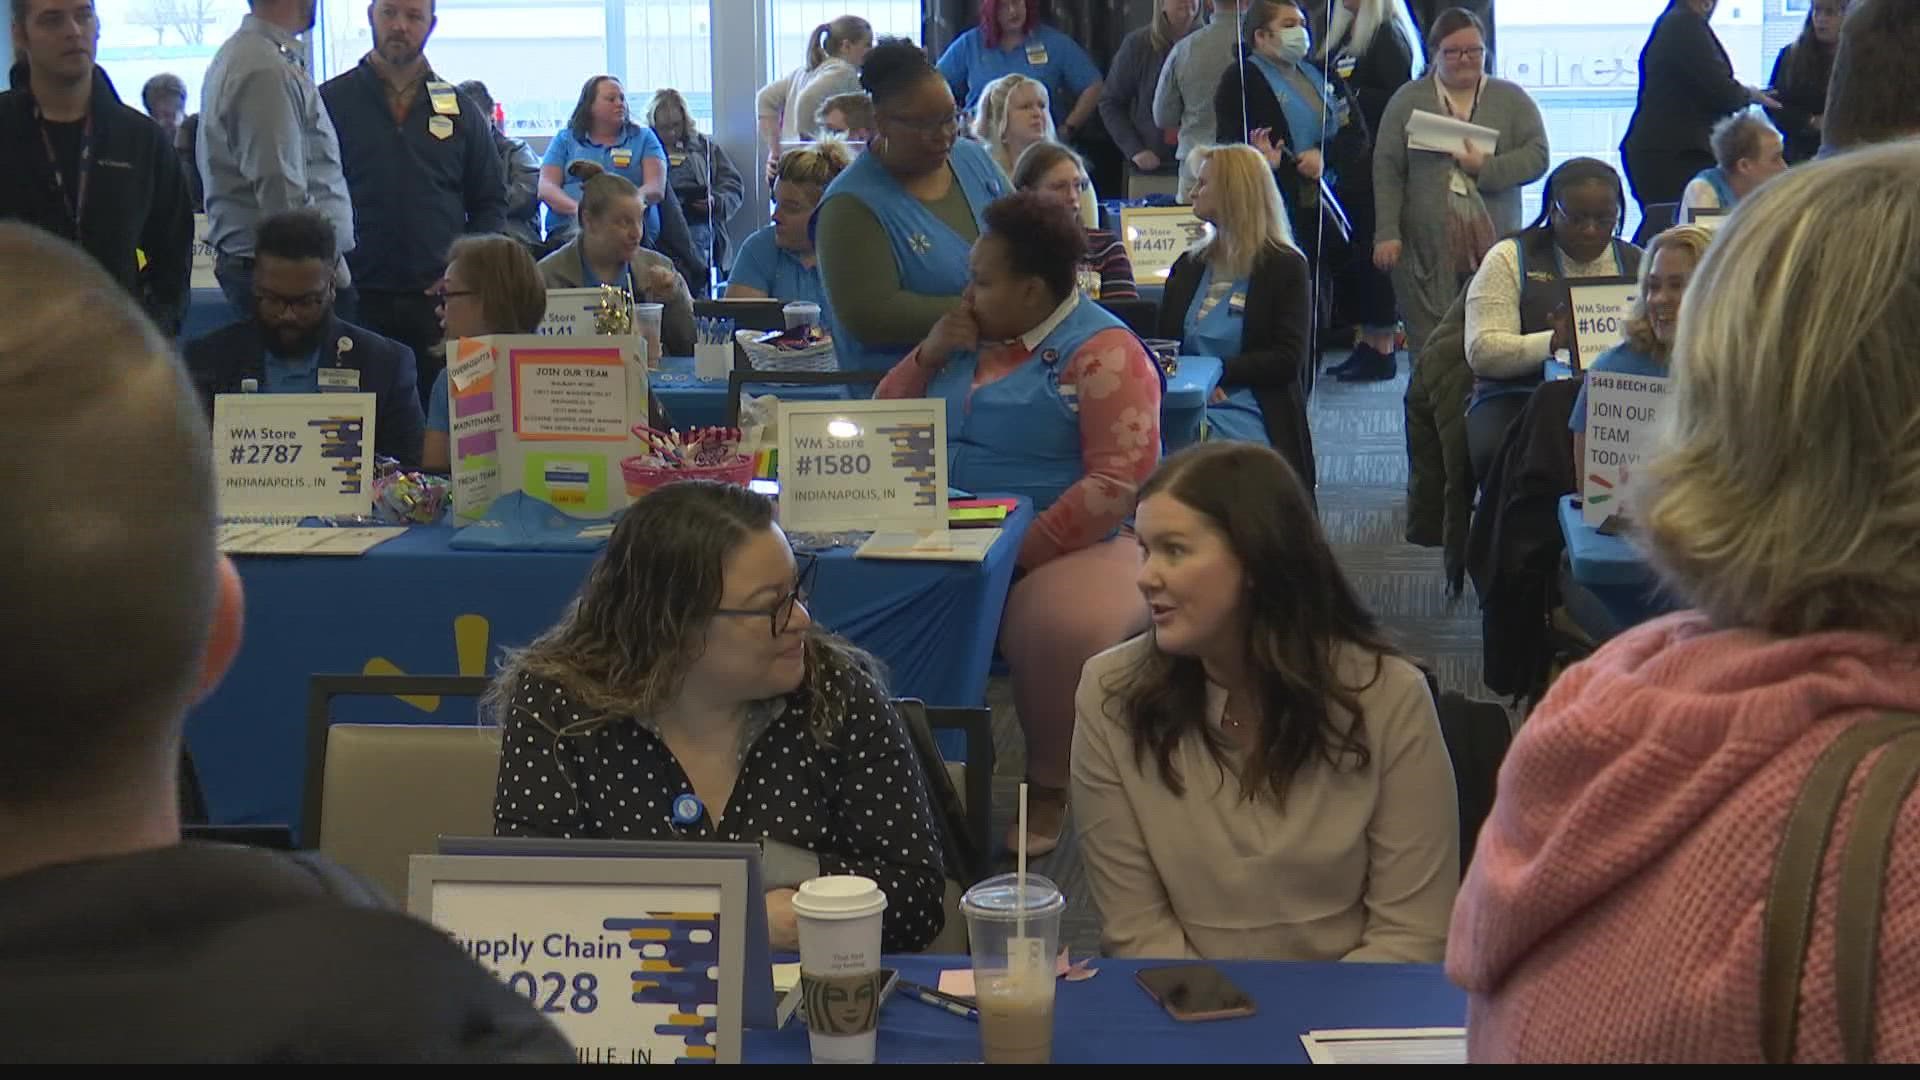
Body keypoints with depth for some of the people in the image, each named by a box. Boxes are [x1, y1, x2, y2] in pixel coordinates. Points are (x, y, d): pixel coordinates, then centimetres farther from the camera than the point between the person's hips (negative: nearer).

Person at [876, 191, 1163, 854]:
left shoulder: (1104, 353, -5)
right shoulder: (972, 335, 18)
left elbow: (1119, 481, -14)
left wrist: (1026, 549, -20)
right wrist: (929, 356, 5)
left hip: (1073, 548, -6)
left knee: (1060, 624, -38)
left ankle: (1048, 793, -14)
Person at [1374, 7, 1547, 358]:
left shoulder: (1511, 99, 11)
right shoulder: (1408, 99, 10)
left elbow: (1537, 156, 3)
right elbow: (1387, 170, 4)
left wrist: (1487, 168, -13)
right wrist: (1387, 233, -5)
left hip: (1494, 241, 1)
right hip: (1426, 244, -1)